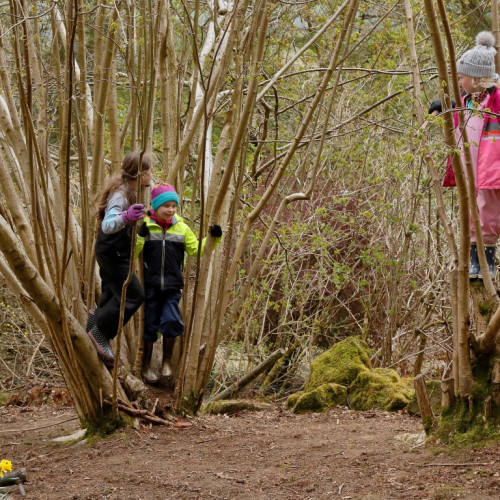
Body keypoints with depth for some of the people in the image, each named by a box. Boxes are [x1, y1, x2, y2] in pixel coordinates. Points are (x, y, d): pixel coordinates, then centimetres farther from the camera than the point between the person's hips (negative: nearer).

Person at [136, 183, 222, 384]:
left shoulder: (181, 228, 7)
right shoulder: (146, 226, -3)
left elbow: (196, 249, 11)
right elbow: (132, 253, -7)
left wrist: (212, 239, -4)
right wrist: (140, 236, -23)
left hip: (172, 286, 2)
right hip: (150, 285, -2)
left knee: (172, 321, -12)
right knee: (149, 325, 5)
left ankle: (167, 361, 9)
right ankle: (146, 366, 19)